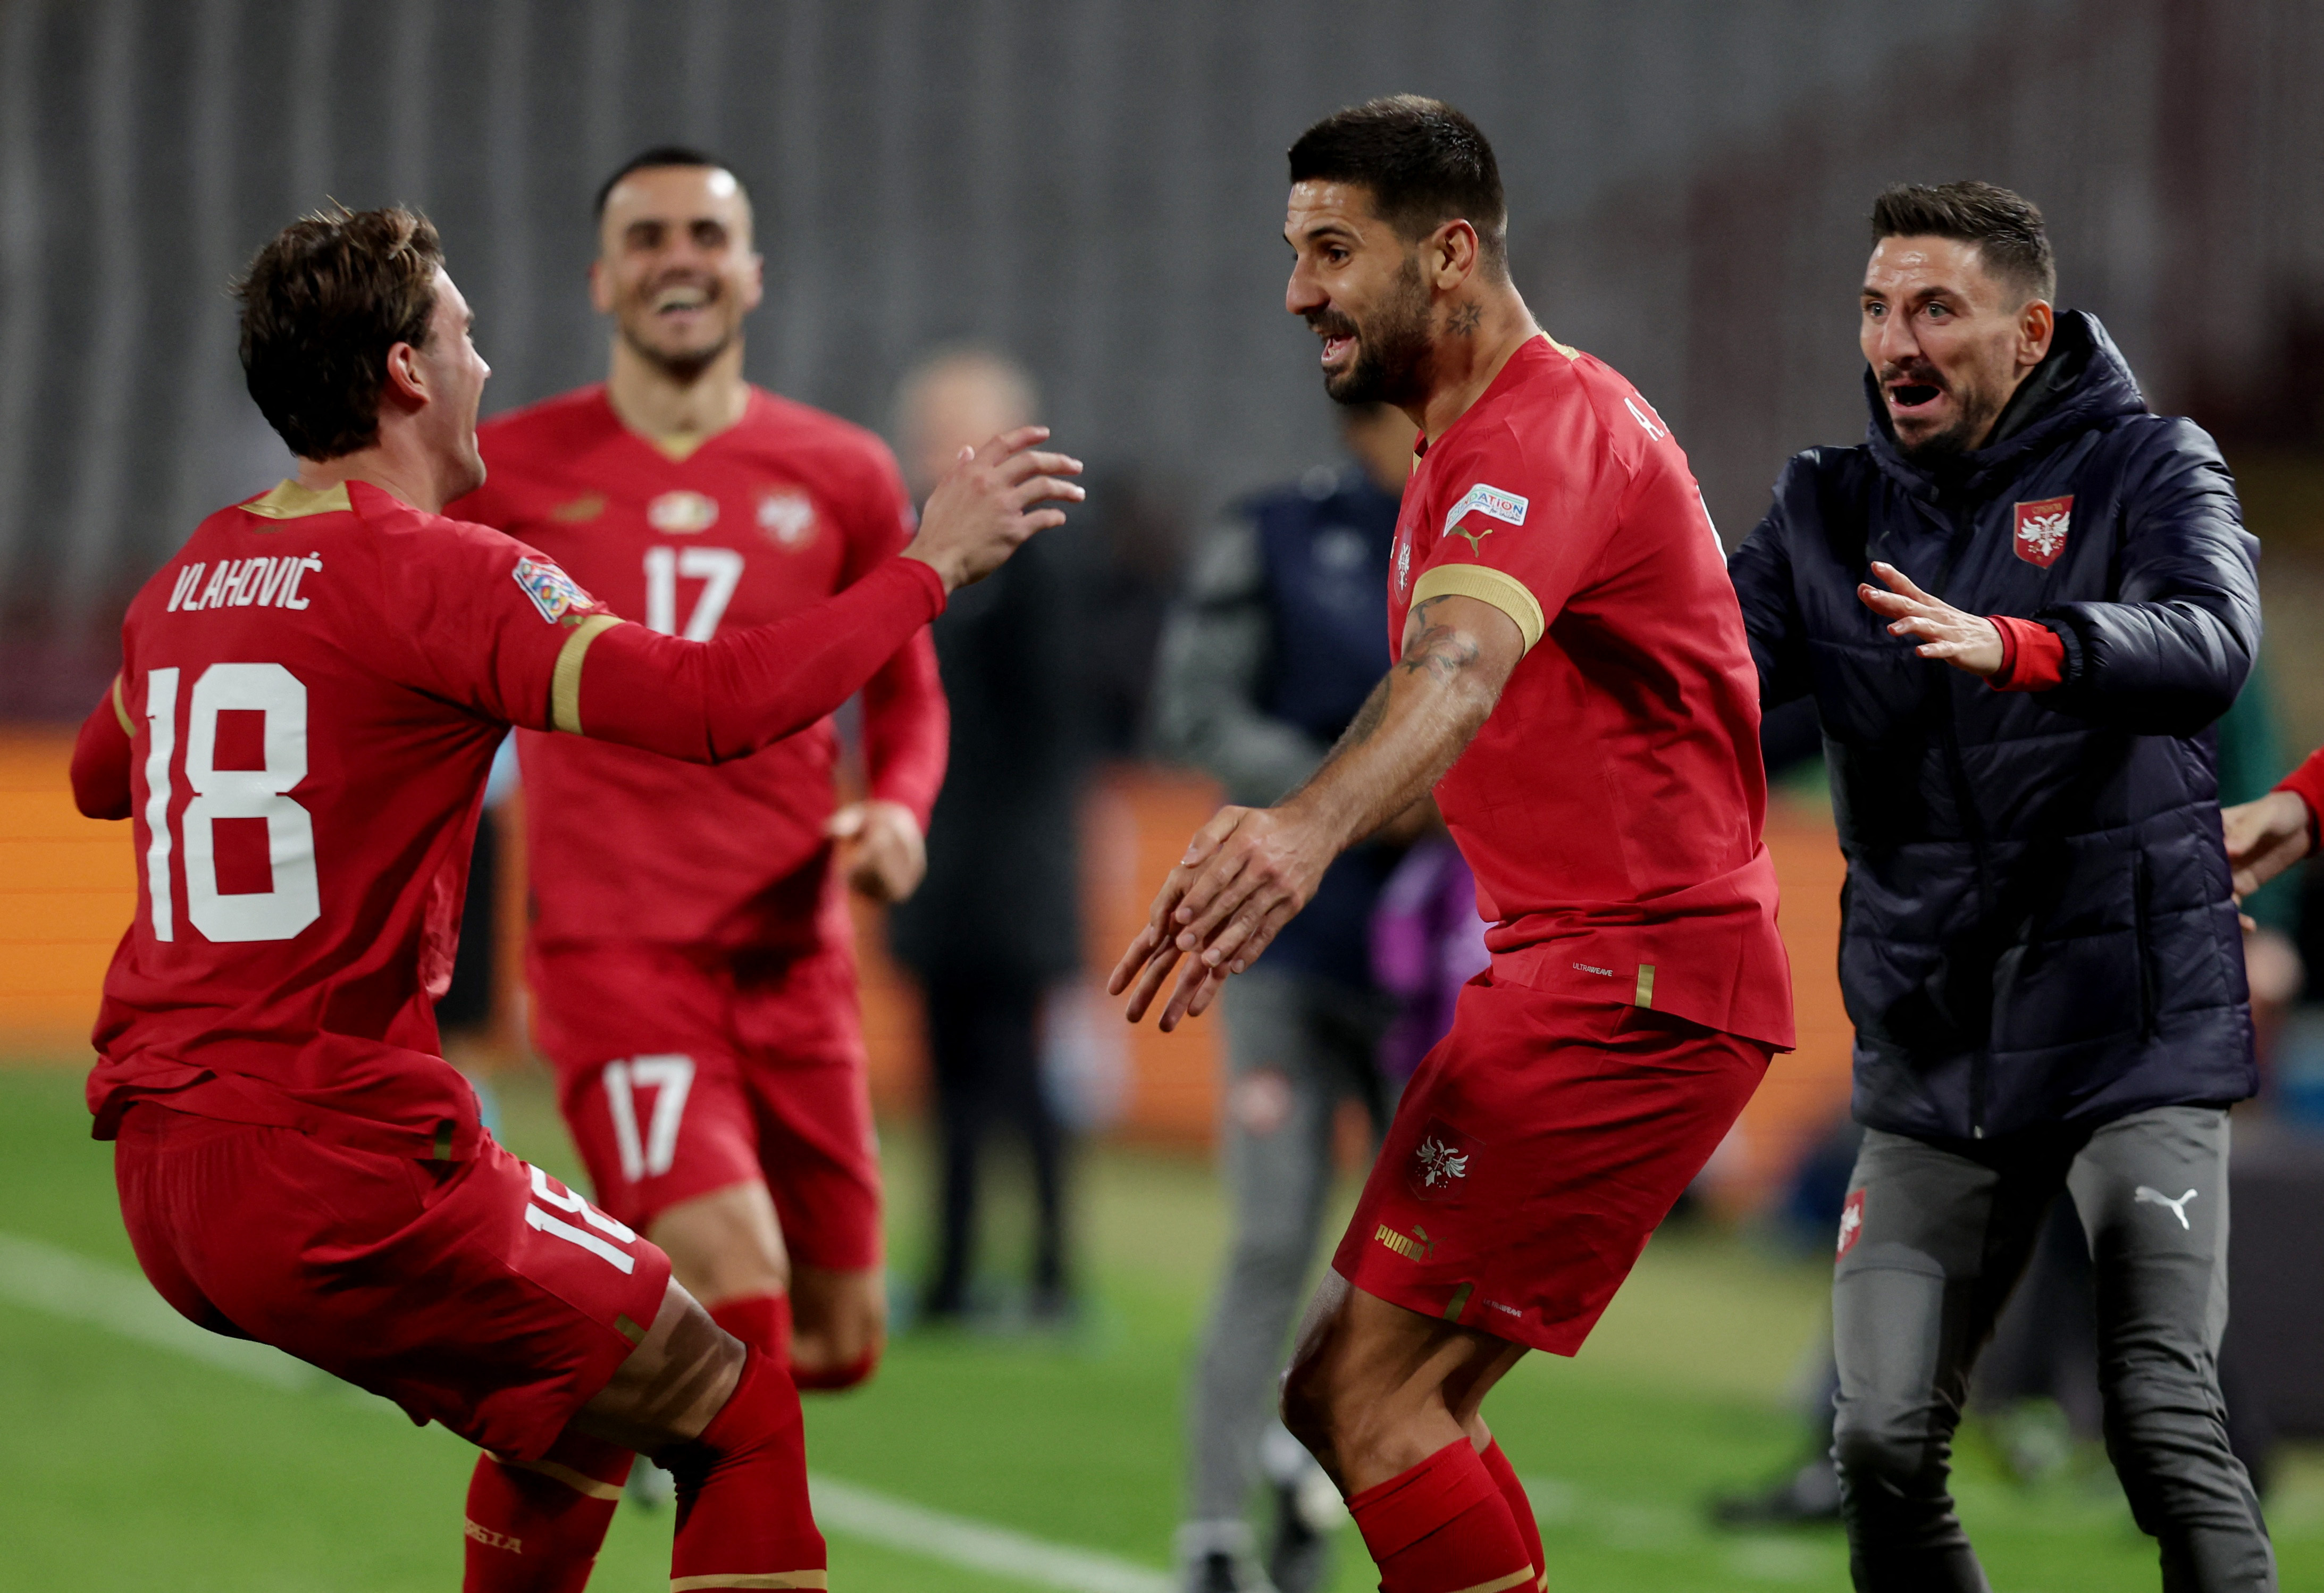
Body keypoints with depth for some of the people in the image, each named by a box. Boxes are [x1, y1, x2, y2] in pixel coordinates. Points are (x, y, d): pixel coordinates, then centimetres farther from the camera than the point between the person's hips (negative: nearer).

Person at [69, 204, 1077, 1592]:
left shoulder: (192, 578, 12)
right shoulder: (435, 574, -11)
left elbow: (99, 778, 33)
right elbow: (721, 702, -21)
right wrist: (934, 563, -9)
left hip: (164, 1171, 8)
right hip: (345, 1172, -8)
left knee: (579, 1412, 27)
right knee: (739, 1423, 3)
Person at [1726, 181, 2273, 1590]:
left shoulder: (2147, 470, -3)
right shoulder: (1835, 510, 11)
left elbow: (2209, 643, -23)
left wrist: (2017, 648, -42)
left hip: (2135, 1036, -4)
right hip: (1933, 1049, 4)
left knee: (2163, 1411, -16)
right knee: (1884, 1446, 0)